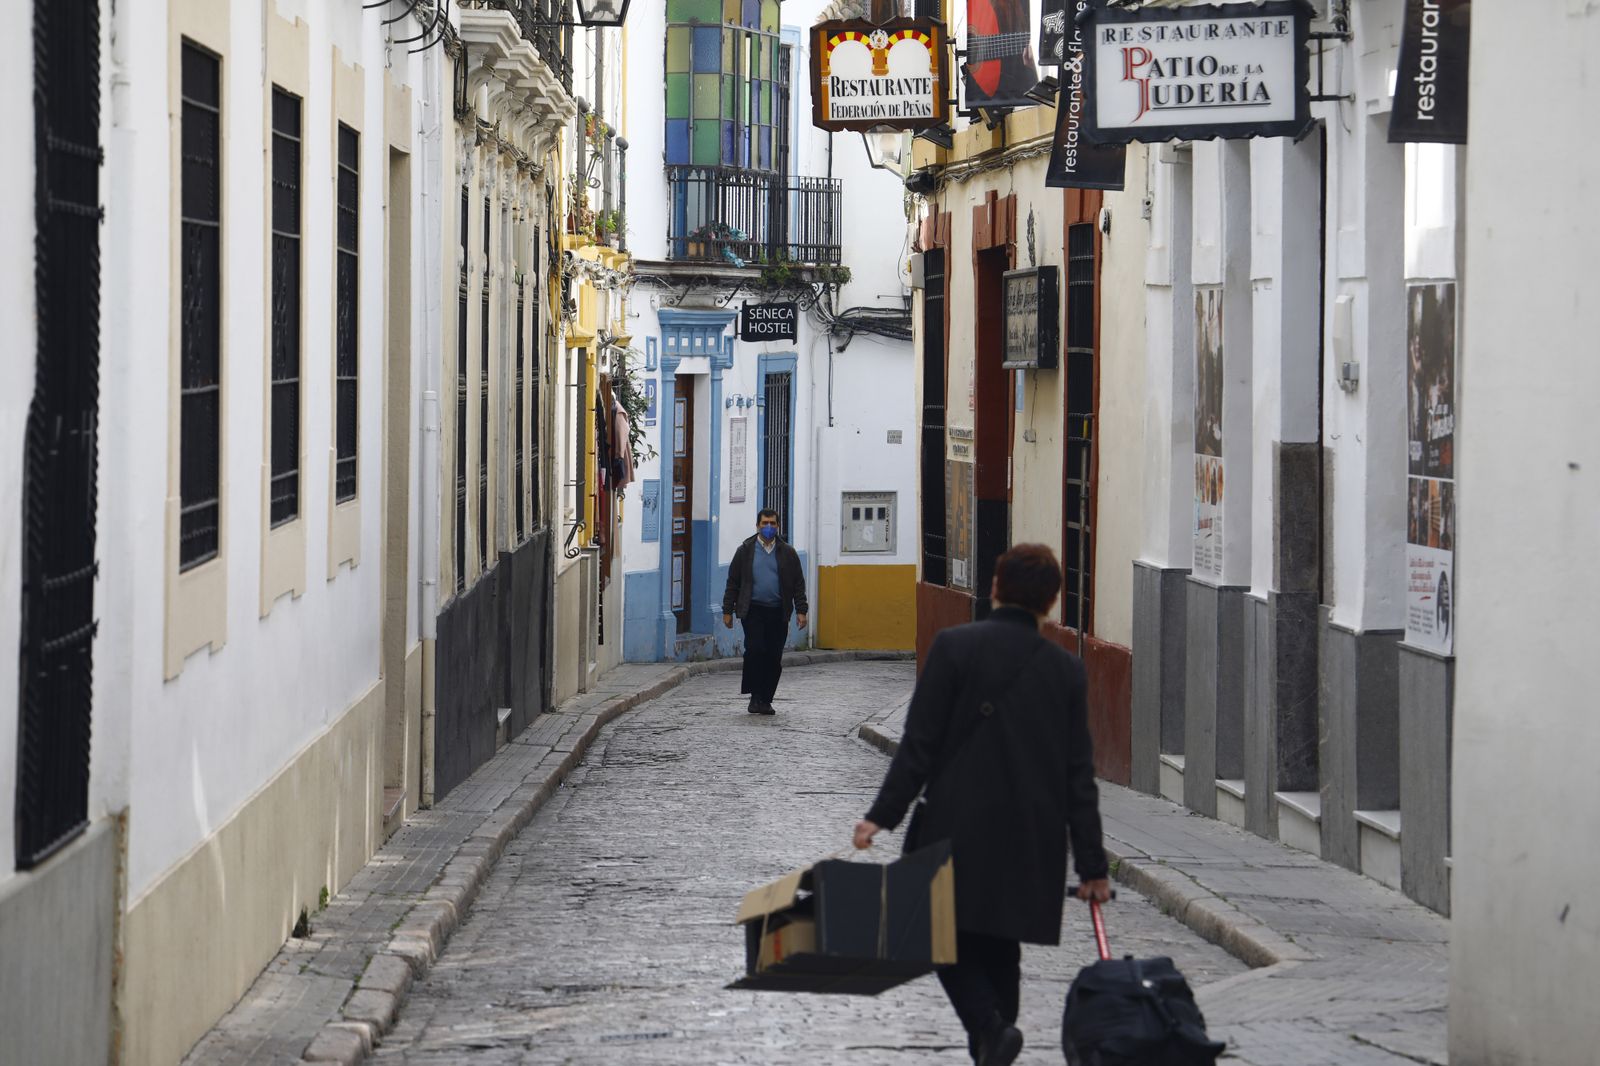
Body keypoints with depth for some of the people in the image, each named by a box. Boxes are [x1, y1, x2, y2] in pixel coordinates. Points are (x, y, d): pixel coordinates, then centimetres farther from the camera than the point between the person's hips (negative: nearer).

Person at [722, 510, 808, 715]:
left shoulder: (787, 553, 10)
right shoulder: (745, 551, 7)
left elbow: (798, 583, 11)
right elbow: (733, 582, 9)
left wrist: (801, 610, 3)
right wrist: (728, 611, 5)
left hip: (778, 613, 2)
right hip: (753, 611, -2)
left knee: (774, 658, 0)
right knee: (755, 650, -17)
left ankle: (766, 700, 9)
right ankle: (755, 696, -8)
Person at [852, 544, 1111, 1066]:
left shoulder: (954, 646, -6)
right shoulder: (1066, 669, 4)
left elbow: (920, 743, -9)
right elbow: (1079, 774, 5)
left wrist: (882, 815, -5)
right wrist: (1091, 865, 8)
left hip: (959, 827, -3)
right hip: (1032, 841, 3)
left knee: (949, 936, 5)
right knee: (1000, 947, 13)